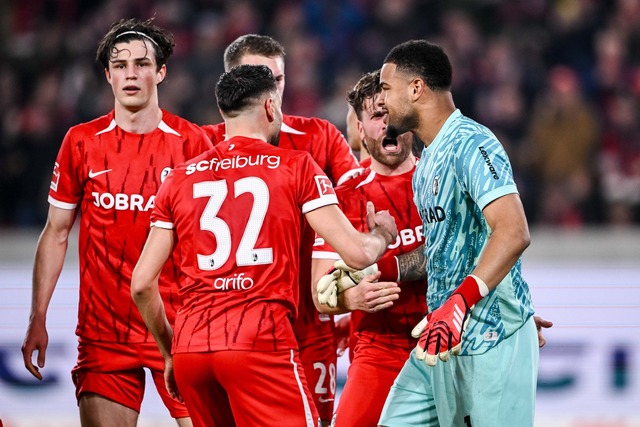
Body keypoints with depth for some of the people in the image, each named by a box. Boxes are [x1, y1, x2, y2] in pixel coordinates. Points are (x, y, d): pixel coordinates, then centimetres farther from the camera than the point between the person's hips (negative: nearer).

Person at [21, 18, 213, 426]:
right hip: (104, 331, 1)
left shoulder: (193, 143, 1)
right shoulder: (81, 142, 4)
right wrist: (38, 320, 3)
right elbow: (57, 233, 9)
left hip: (179, 327, -1)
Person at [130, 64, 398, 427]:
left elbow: (142, 283, 12)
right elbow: (358, 253, 1)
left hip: (190, 346, 5)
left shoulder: (180, 179, 15)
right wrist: (381, 235, 23)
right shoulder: (297, 167, 5)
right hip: (260, 342, -5)